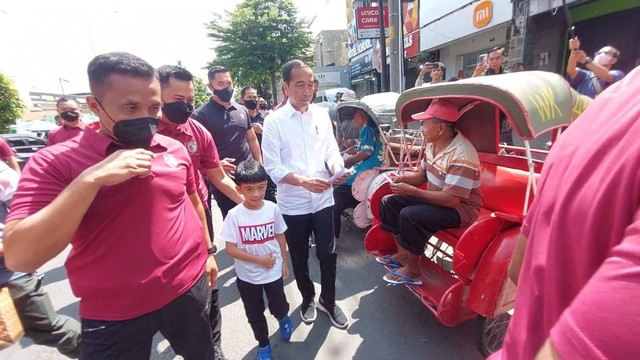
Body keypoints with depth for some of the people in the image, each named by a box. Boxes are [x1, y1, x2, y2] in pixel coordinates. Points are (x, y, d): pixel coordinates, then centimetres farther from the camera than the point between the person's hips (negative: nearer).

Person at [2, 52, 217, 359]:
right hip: (114, 315, -3)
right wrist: (92, 179, -29)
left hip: (189, 290, 4)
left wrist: (208, 250, 14)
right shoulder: (55, 162, -13)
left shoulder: (175, 150, -2)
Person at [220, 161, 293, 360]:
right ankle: (263, 344, 47)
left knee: (279, 308, 17)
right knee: (255, 314, 19)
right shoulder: (234, 215, -20)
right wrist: (259, 260, -18)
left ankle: (283, 318, 55)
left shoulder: (273, 209, -14)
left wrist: (284, 263, 5)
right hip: (247, 276, 0)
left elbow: (280, 237, 0)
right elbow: (230, 249, -17)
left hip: (274, 271, 1)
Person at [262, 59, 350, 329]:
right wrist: (303, 181, -27)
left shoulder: (321, 115, 3)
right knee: (300, 257, 16)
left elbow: (331, 150, 5)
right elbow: (272, 167, -12)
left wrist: (339, 169, -17)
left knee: (328, 254, 12)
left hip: (323, 199, 2)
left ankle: (328, 300, 38)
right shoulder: (274, 121, -8)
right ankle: (308, 298, 43)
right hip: (293, 203, -2)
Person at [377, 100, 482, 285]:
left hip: (460, 208, -9)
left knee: (409, 216, -30)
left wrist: (411, 191, -28)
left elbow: (452, 200, -31)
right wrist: (404, 178, -7)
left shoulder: (461, 155, -27)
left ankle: (412, 271, -8)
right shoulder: (433, 144, 0)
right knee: (389, 201, 3)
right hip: (437, 198, 9)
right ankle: (402, 254, 12)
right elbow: (424, 175, 14)